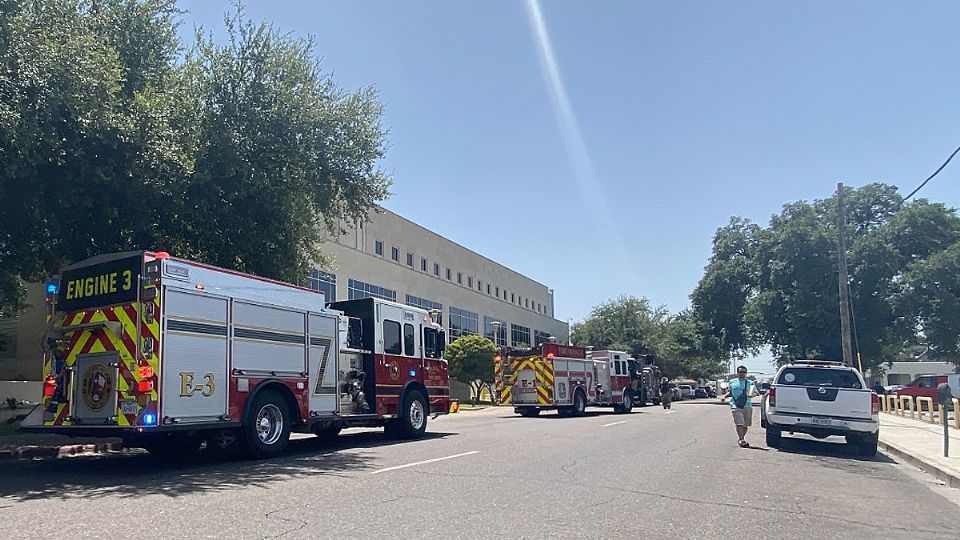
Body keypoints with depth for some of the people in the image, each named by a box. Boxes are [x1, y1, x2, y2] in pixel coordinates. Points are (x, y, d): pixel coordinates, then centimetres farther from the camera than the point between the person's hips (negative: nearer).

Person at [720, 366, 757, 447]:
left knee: (745, 425, 6)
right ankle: (742, 440, -16)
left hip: (747, 406, 1)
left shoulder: (750, 383, 9)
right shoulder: (732, 382, 14)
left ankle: (741, 439, 22)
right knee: (739, 424, -14)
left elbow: (755, 392, 0)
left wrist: (752, 394, -21)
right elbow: (730, 392, 27)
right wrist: (724, 396, 10)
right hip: (736, 407, -1)